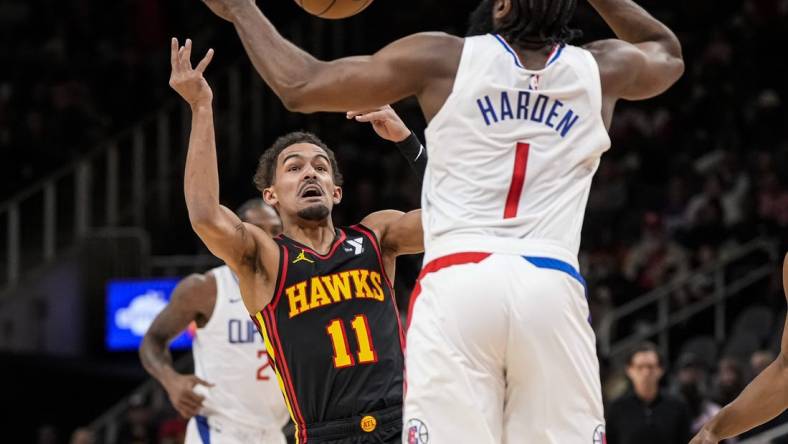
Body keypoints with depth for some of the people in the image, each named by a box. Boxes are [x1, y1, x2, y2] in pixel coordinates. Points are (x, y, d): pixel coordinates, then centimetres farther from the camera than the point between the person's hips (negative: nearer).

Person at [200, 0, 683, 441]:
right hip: (553, 288, 2)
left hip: (458, 284, -2)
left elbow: (301, 86, 11)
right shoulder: (601, 70, 13)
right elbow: (669, 53, 39)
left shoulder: (444, 59, 6)